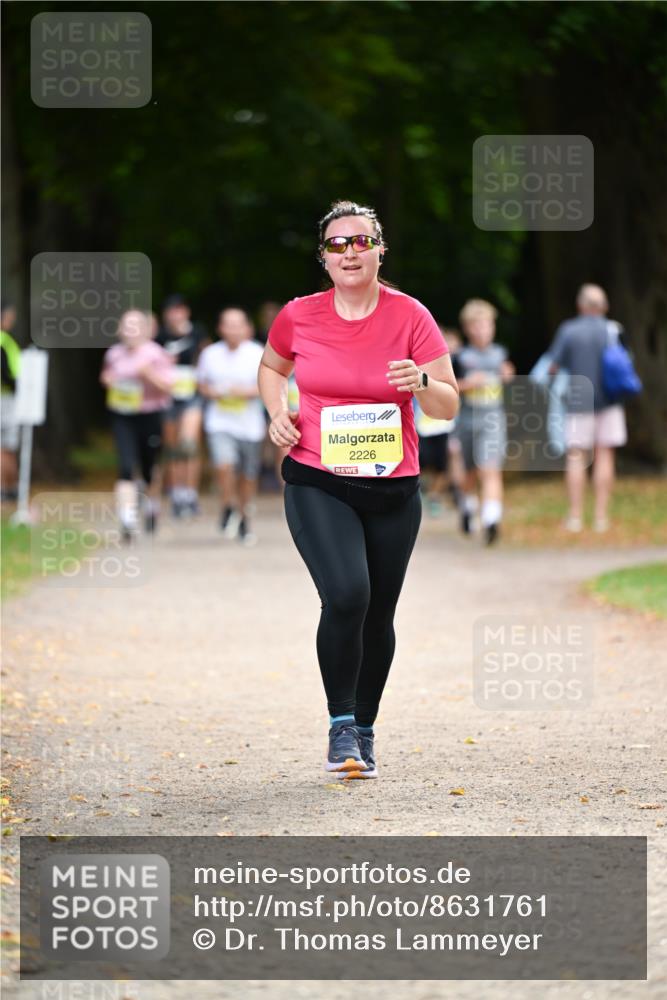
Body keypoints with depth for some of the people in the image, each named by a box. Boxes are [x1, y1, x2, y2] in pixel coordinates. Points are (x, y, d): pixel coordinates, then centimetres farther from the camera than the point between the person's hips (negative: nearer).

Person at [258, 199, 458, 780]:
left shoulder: (409, 317, -3)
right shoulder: (299, 316, -1)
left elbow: (449, 406, 0)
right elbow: (271, 367, 21)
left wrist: (422, 383, -21)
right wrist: (278, 412, 2)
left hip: (393, 489, 2)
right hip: (317, 485, -1)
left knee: (378, 614, 9)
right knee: (346, 596, -22)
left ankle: (365, 731, 29)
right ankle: (340, 727, -10)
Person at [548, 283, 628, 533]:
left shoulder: (568, 330, -5)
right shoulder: (614, 330, -1)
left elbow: (553, 366, -4)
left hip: (578, 401, -1)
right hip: (608, 402, 1)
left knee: (575, 458, 3)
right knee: (604, 456, 4)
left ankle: (575, 516, 0)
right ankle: (601, 515, 2)